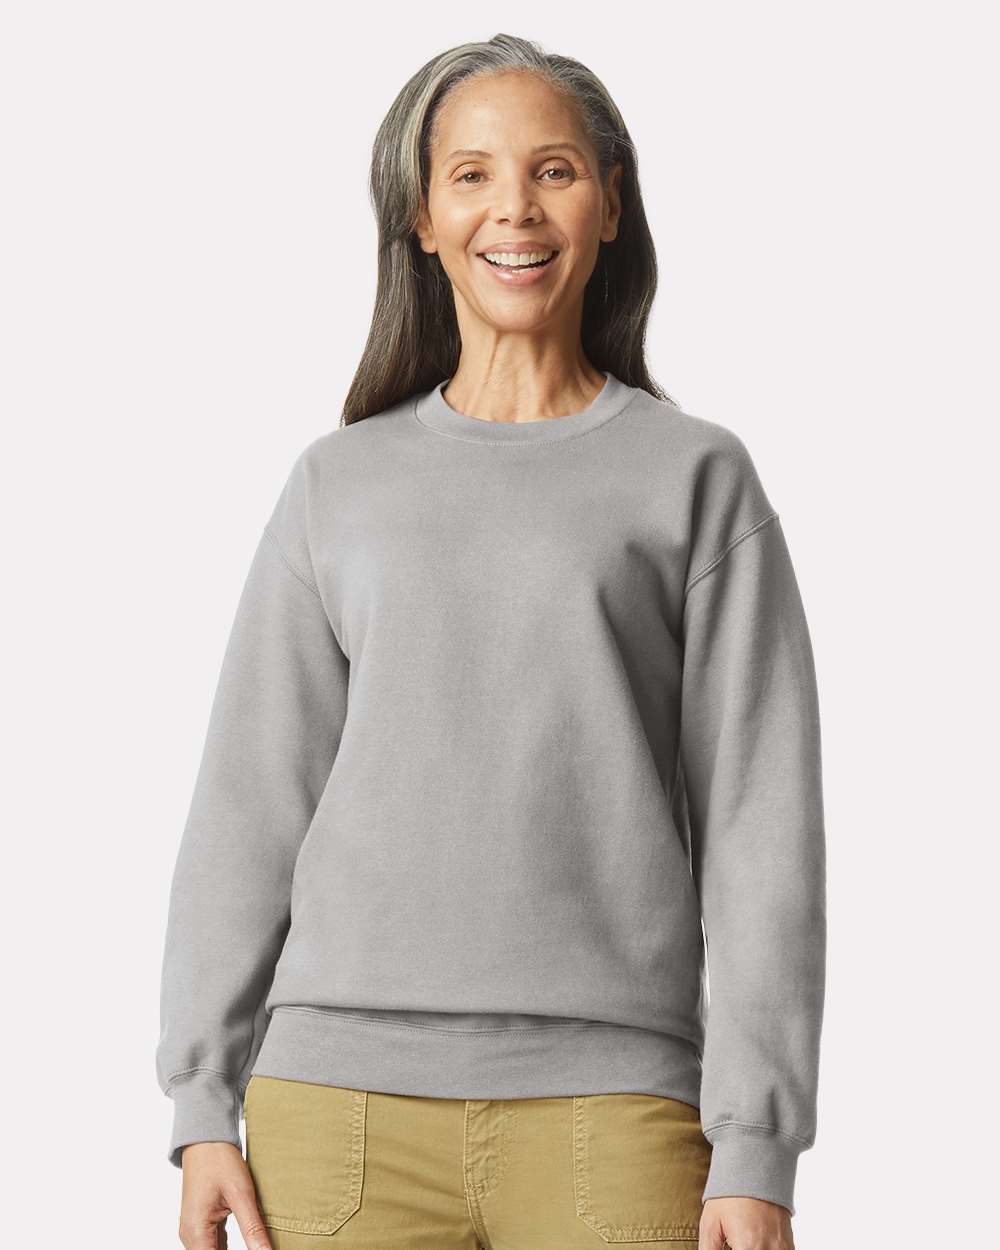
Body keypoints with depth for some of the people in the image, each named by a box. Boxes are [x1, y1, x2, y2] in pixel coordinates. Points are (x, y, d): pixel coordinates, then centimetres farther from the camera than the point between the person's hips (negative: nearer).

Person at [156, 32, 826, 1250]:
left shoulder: (697, 477, 7)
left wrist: (757, 1150, -5)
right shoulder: (337, 487, 13)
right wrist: (201, 1106, 3)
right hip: (343, 1099, 2)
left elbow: (761, 825, 2)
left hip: (609, 1108, -1)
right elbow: (248, 806, 11)